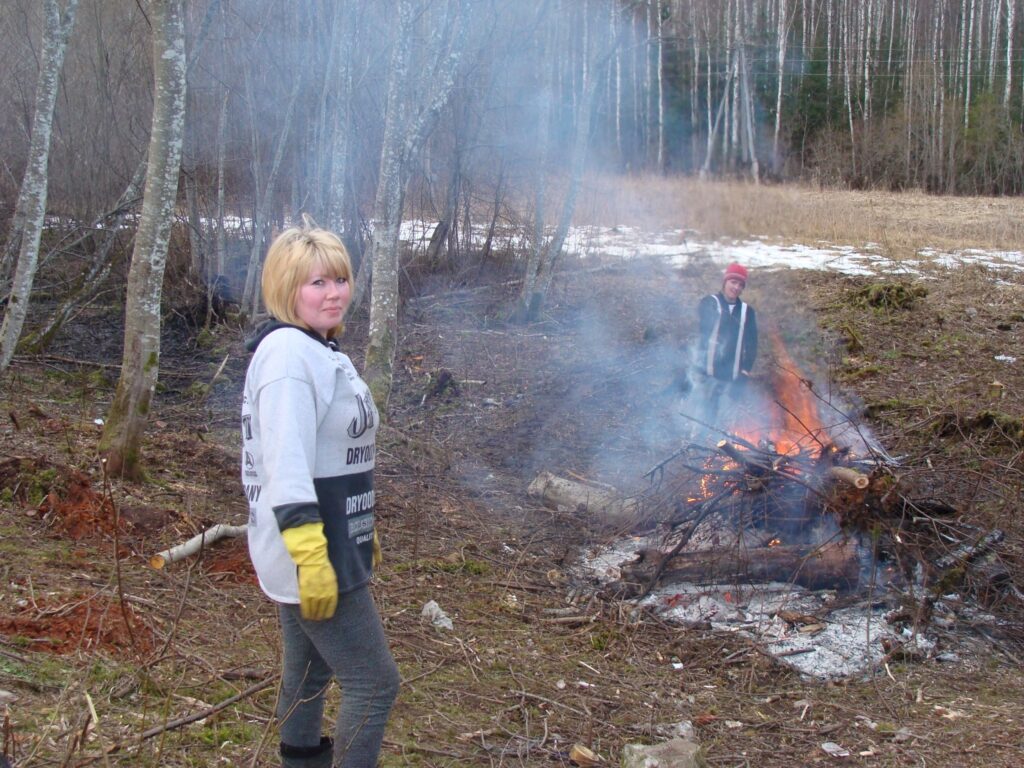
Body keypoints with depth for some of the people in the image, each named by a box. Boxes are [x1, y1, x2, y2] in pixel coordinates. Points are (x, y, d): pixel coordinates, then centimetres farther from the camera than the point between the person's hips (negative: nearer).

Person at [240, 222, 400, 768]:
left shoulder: (318, 348, 14)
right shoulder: (288, 351, -18)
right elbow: (286, 465, -26)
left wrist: (357, 532, 26)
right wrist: (311, 556, -30)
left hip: (331, 548, 10)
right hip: (312, 557, -10)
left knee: (309, 675, 19)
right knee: (374, 683, -5)